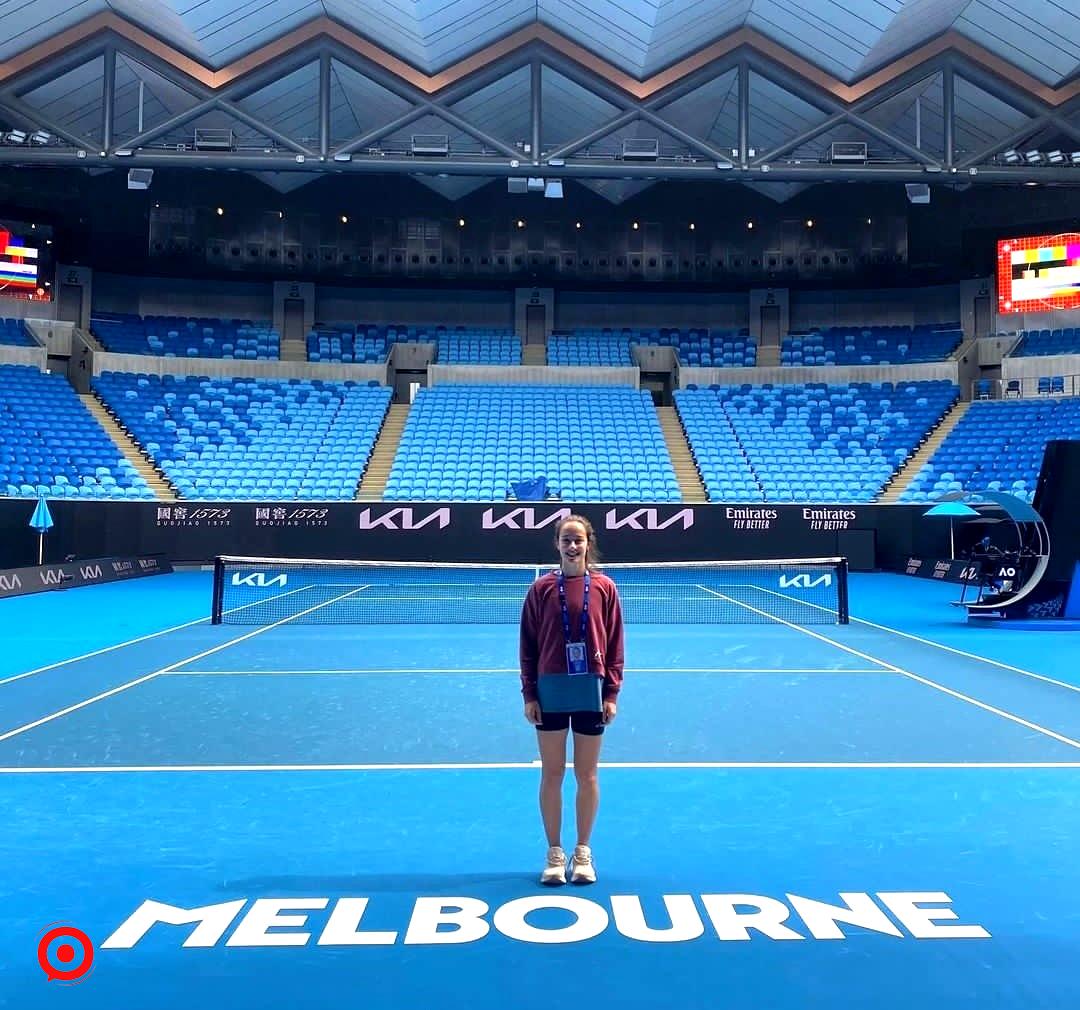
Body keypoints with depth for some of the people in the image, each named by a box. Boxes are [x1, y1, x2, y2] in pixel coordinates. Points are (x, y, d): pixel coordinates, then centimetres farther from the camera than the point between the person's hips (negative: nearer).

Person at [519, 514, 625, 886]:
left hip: (591, 691, 0)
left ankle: (583, 852, 25)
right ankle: (554, 853, 21)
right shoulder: (541, 588, -1)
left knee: (587, 776, 9)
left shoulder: (604, 587, 0)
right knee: (551, 775, 7)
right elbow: (528, 645, 1)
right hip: (550, 691, 0)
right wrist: (529, 693, -2)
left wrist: (611, 693, -2)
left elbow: (614, 644, 2)